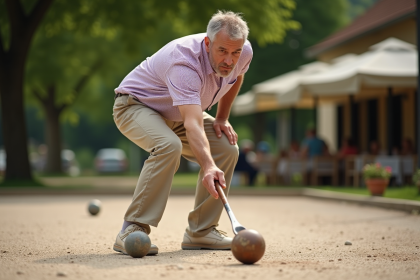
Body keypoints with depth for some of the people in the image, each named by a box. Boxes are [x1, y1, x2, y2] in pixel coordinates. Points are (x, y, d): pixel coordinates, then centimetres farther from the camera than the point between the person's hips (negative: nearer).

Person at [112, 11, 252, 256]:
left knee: (227, 149, -9)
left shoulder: (244, 52, -17)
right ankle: (132, 231, -30)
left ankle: (200, 231, 1)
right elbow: (193, 124, -51)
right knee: (169, 146, -36)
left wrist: (222, 118, 3)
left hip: (177, 114, 7)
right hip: (136, 105, -7)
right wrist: (208, 167, -64)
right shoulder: (184, 62, -39)